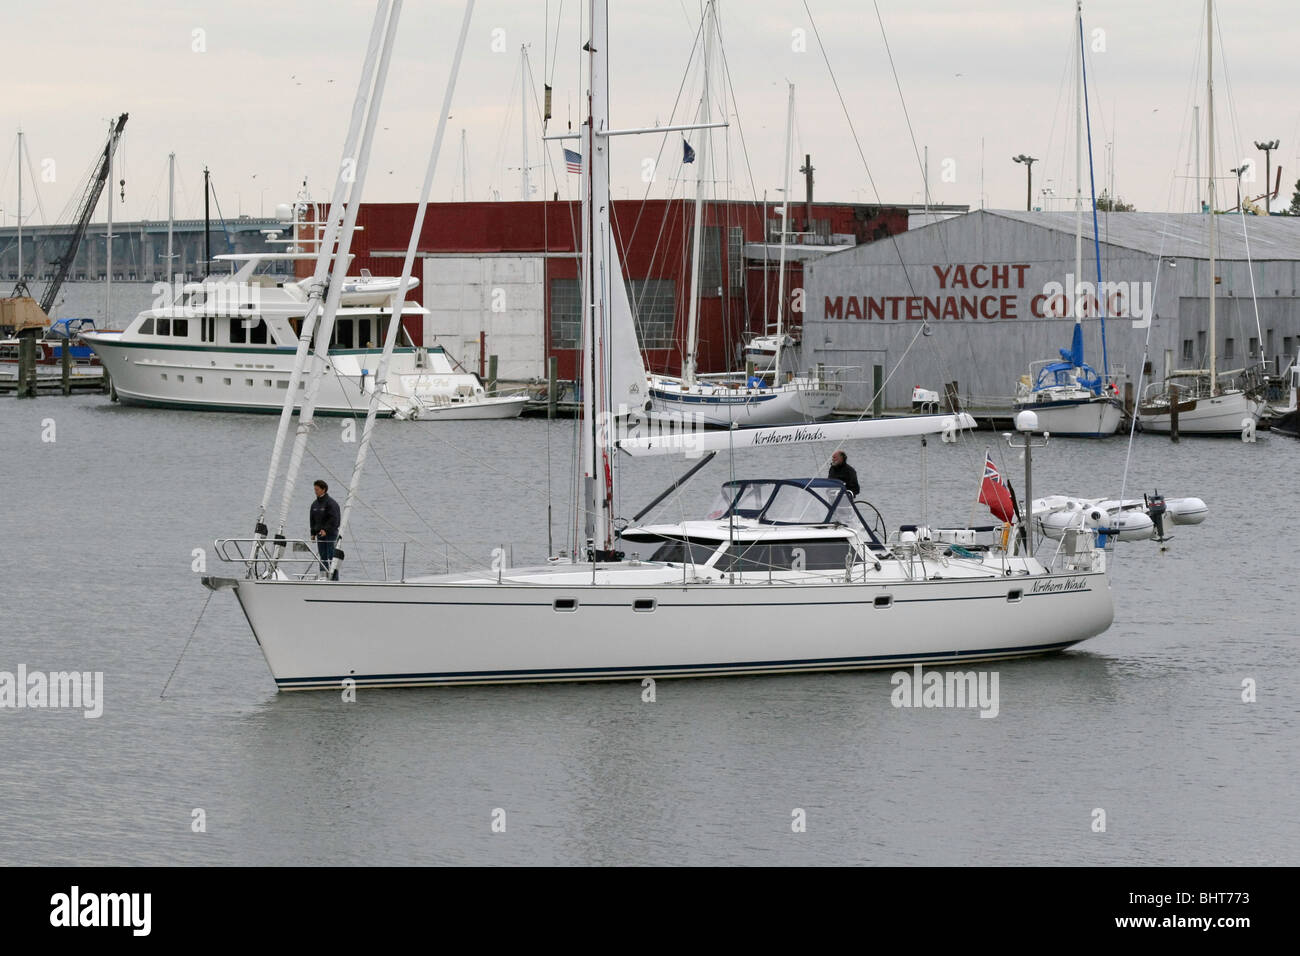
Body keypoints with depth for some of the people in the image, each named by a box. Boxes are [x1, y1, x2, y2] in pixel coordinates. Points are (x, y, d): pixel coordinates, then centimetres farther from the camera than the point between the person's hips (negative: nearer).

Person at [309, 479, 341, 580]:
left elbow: (333, 519, -15)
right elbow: (313, 519, 19)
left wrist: (326, 530, -23)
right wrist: (313, 533, 11)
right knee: (323, 558, 6)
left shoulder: (331, 503, -9)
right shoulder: (314, 504, 13)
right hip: (320, 535, 7)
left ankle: (334, 579, -8)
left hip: (331, 534, -7)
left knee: (332, 558, -8)